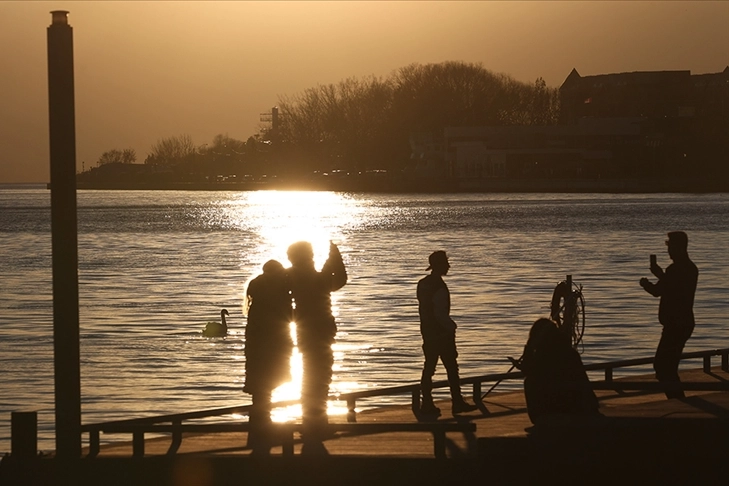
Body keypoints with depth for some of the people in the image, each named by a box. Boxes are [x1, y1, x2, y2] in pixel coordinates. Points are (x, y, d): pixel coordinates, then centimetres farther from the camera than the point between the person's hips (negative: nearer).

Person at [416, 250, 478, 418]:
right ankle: (457, 403, 5)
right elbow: (440, 313, -23)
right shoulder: (439, 287, -19)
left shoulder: (423, 284, 9)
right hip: (441, 333, -8)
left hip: (427, 330, 8)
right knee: (451, 367, 1)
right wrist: (451, 326, -11)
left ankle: (427, 404, 7)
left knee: (429, 366, 8)